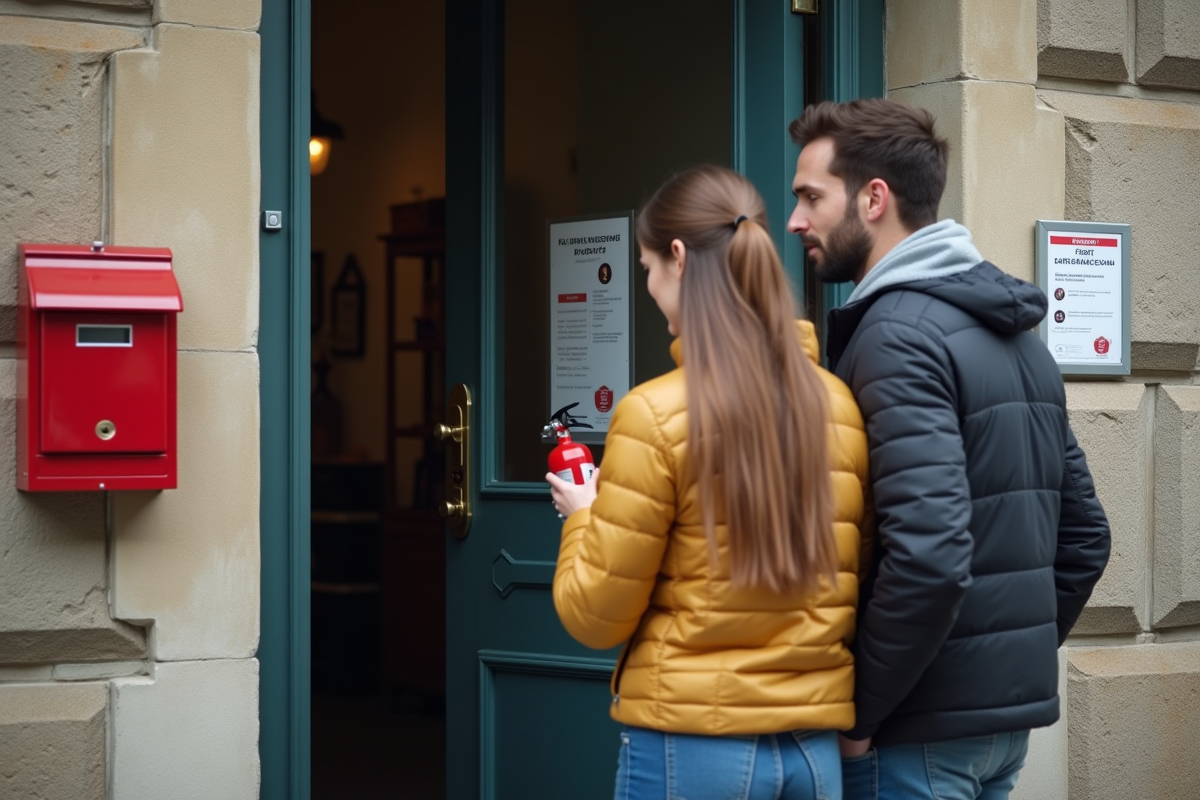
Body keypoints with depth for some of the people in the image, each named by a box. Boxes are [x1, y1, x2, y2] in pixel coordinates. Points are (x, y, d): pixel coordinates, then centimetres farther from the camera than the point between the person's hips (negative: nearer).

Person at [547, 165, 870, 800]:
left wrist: (583, 515, 10)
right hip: (815, 743, 5)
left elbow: (595, 616, -7)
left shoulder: (655, 415, -13)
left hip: (689, 741, -5)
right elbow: (852, 587, 8)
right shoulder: (838, 406, 0)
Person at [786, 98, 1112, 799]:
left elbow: (928, 555, -26)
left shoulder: (897, 333, -15)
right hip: (1013, 713, 8)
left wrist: (858, 712, -16)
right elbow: (1084, 537, 16)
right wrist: (1021, 657, 17)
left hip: (924, 724, -8)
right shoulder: (1017, 334, 12)